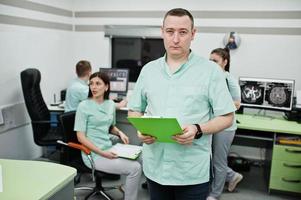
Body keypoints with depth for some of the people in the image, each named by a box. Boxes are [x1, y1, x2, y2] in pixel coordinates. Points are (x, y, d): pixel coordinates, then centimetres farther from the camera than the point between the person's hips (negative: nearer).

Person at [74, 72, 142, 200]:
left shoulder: (111, 104, 8)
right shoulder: (84, 106, -10)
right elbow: (81, 137, -12)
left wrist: (120, 133, 0)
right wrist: (102, 153, -19)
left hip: (109, 149, 6)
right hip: (93, 154, -6)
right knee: (134, 168, -18)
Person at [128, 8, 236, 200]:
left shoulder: (211, 70, -5)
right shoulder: (148, 70, 6)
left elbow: (226, 117, -4)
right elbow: (134, 110, 13)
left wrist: (198, 130, -21)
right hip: (155, 167, 4)